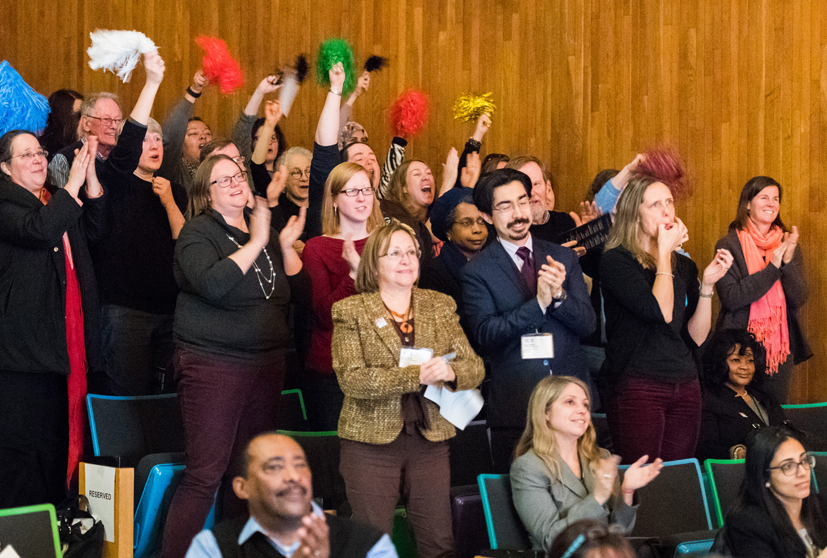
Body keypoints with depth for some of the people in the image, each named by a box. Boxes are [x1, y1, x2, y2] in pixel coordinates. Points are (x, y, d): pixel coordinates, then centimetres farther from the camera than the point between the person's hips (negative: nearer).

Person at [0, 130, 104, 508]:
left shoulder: (57, 202, 21)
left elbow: (95, 229, 10)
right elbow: (37, 230, -23)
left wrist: (91, 177, 0)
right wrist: (73, 184, -19)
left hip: (64, 345, 8)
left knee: (57, 441, 11)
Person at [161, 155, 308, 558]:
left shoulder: (263, 231, 14)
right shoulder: (199, 233, -5)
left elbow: (297, 291, 13)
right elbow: (211, 285, -24)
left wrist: (286, 248, -2)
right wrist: (255, 244, -22)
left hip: (266, 366, 7)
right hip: (213, 365, -7)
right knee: (205, 474, -13)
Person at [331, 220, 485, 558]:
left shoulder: (441, 306, 12)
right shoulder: (351, 312, 0)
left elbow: (475, 368, 7)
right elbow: (351, 379, -13)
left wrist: (450, 372, -18)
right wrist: (416, 376, -21)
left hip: (429, 441, 3)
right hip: (371, 441, -3)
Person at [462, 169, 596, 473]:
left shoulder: (563, 257, 10)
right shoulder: (477, 272, -1)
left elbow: (587, 323, 3)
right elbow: (486, 333, -12)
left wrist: (559, 294, -17)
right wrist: (539, 303, -21)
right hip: (515, 409, -3)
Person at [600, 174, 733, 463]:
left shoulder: (683, 266, 14)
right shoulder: (616, 261, -5)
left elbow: (696, 338, 10)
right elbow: (660, 312, -17)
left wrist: (707, 284, 0)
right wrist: (664, 253, -7)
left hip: (685, 387, 6)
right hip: (637, 388, -6)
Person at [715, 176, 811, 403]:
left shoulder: (787, 244, 8)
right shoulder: (729, 245, -4)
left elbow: (798, 299, 0)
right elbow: (730, 298, -15)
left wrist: (788, 260, -15)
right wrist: (772, 266, -16)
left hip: (780, 346, 4)